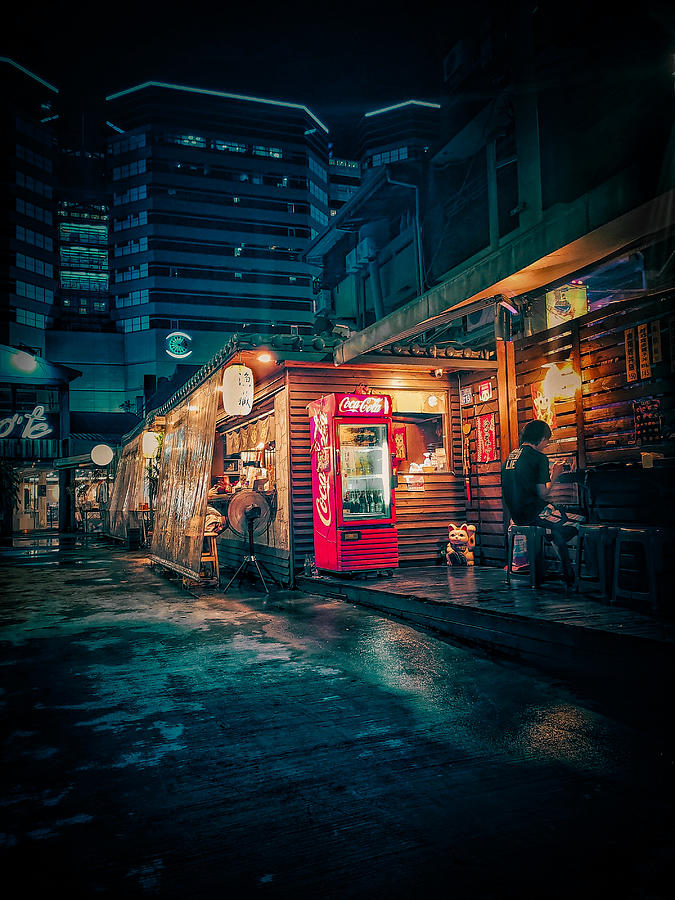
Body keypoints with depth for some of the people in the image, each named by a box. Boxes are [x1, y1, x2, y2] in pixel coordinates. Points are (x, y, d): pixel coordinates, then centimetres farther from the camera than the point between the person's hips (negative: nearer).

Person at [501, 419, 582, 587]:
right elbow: (543, 494, -14)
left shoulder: (510, 456, 14)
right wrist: (553, 476, 2)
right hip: (533, 514, -9)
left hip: (516, 514, 9)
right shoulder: (539, 457, -10)